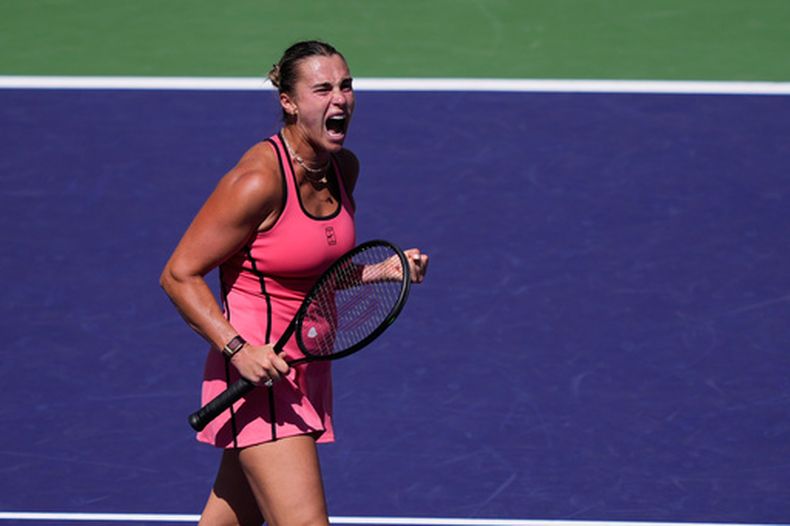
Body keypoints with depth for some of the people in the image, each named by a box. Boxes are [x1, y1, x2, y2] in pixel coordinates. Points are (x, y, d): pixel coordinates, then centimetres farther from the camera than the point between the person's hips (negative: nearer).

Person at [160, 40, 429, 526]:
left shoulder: (344, 168, 6)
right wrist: (240, 351, -25)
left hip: (308, 372, 8)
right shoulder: (258, 181, -19)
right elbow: (179, 275, -16)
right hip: (259, 372, -8)